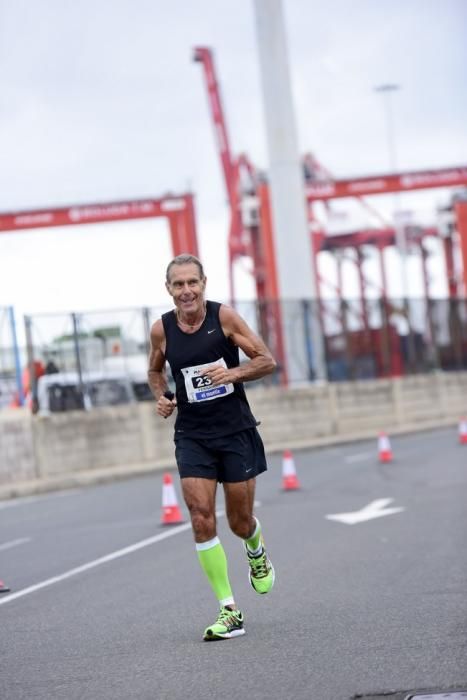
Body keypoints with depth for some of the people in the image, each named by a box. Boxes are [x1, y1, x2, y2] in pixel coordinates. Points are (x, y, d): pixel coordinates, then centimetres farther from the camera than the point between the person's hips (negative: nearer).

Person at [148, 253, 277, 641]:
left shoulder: (224, 316, -9)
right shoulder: (161, 329, -2)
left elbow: (267, 360, -5)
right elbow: (155, 370, 18)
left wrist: (233, 373, -22)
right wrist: (162, 397, -2)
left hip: (236, 431, -1)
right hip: (192, 436, 1)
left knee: (240, 522, 6)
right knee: (202, 519, -12)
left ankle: (257, 552, 45)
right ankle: (229, 611, -6)